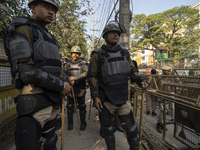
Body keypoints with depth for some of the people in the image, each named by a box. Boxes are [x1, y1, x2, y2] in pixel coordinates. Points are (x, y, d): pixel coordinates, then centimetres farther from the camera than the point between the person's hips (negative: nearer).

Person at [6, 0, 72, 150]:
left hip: (53, 102, 8)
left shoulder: (49, 38, 19)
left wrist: (65, 81, 2)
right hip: (35, 102, -8)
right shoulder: (24, 28, -5)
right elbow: (25, 71, -18)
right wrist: (60, 85, -13)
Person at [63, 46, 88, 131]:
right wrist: (69, 78, -13)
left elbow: (86, 74, -13)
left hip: (80, 88, -2)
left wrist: (75, 78, -23)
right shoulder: (68, 64, 10)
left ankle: (83, 123, 23)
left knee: (82, 106, 8)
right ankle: (70, 123, 25)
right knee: (70, 106, 9)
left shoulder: (83, 64, 0)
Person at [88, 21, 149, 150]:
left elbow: (132, 71, 11)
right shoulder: (98, 55, -5)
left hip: (123, 97, 3)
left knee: (131, 128, 12)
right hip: (106, 99, -2)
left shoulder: (125, 53, 6)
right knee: (109, 129, 15)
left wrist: (141, 81, -7)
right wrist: (95, 96, -11)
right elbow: (93, 77, -6)